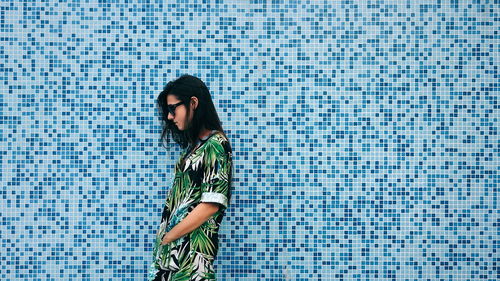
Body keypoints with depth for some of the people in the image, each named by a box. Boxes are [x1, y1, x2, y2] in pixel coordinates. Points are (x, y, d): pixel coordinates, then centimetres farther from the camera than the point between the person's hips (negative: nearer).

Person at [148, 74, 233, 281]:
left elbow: (211, 205, -17)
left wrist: (165, 238, -11)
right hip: (174, 246, 8)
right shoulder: (194, 144, 16)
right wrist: (163, 237, 2)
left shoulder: (215, 145, -10)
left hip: (192, 248, -7)